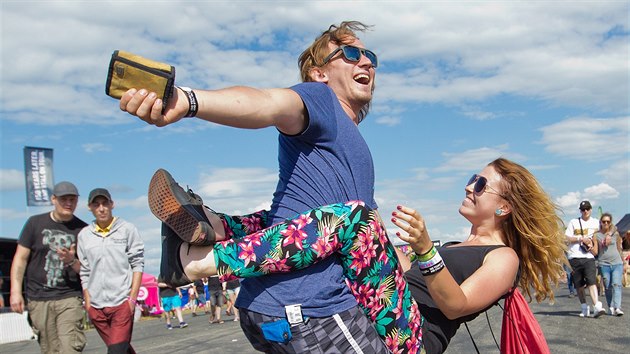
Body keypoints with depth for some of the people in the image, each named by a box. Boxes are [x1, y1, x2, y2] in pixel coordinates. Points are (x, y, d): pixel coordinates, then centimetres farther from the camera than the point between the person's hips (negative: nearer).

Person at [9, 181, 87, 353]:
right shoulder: (35, 223, 7)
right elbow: (20, 258, 7)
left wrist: (72, 261, -16)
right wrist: (16, 291, -1)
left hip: (69, 298, -1)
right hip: (38, 300, 1)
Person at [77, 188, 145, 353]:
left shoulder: (127, 229, 1)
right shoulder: (84, 235, 8)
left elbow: (137, 265, 0)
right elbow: (84, 272, 11)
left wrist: (132, 298, -6)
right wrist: (88, 302, 6)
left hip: (122, 302, -3)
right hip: (96, 306, 3)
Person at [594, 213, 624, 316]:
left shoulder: (615, 233, 8)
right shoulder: (597, 235, 3)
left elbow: (619, 248, 19)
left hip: (617, 263, 0)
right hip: (604, 264, 0)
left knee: (616, 285, -13)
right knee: (608, 287, 3)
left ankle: (617, 307, -22)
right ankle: (611, 307, 10)